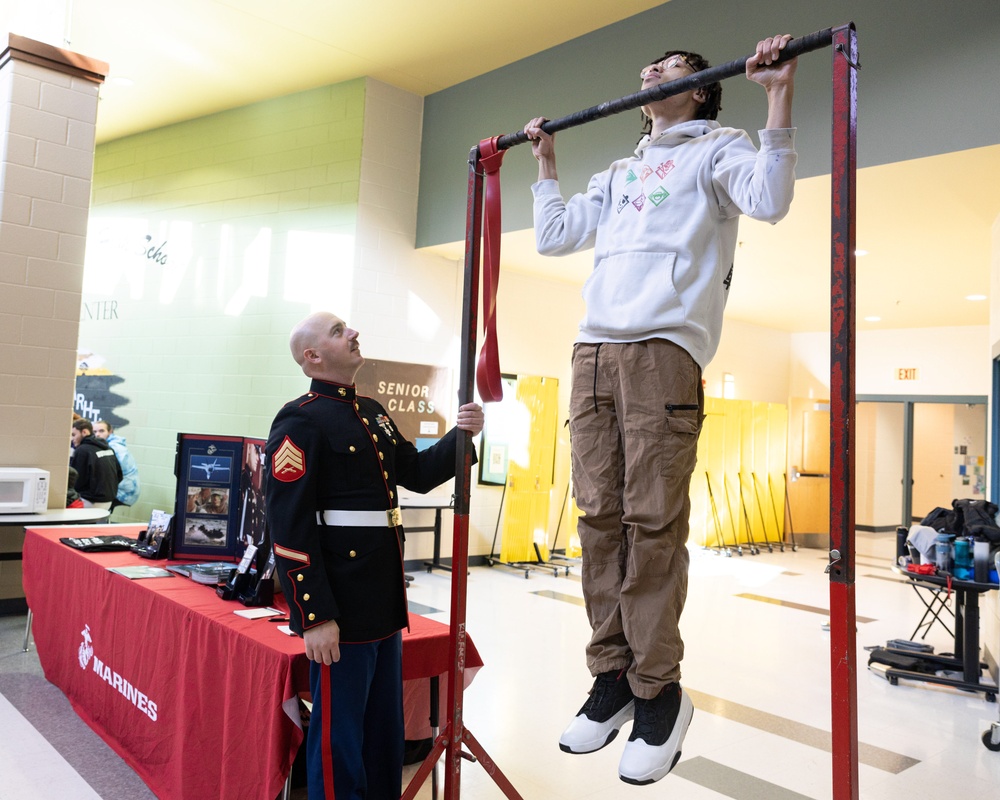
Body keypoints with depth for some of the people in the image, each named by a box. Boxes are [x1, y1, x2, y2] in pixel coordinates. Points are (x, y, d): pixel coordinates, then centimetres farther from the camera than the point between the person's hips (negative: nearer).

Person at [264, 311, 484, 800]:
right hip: (340, 607, -8)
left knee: (385, 726, 20)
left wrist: (461, 435, -1)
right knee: (339, 731, 6)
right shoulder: (299, 422, -13)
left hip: (385, 600, 9)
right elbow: (289, 528, -18)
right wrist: (315, 617, -19)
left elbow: (417, 474, 16)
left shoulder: (372, 413, 14)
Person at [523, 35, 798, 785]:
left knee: (652, 523, -9)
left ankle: (659, 691, 2)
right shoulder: (619, 174, 31)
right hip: (594, 352, 6)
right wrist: (546, 161, 37)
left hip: (663, 351, -6)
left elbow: (768, 199, -6)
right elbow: (554, 236, 32)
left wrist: (779, 97, -9)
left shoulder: (716, 149, 13)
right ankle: (611, 676, 11)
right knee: (600, 519, 2)